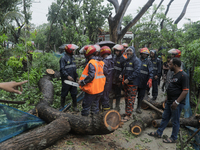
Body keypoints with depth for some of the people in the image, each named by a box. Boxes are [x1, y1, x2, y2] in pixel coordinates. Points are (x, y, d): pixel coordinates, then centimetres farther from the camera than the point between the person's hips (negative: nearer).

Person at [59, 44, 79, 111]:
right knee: (64, 94, 6)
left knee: (74, 94, 11)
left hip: (73, 79, 7)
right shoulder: (63, 58, -12)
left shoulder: (72, 58, 13)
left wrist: (77, 76, 13)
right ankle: (62, 106, 22)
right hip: (66, 80, -7)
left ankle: (74, 106, 22)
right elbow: (62, 69, -18)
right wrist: (67, 76, -26)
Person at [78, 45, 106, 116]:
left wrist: (82, 82, -15)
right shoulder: (101, 63, 8)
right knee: (95, 105, 21)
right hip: (100, 89, 8)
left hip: (92, 90, -8)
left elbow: (91, 76, -26)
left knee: (86, 106, 4)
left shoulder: (91, 63, -16)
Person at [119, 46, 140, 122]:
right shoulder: (127, 60, 17)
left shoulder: (136, 60, -9)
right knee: (126, 98, 16)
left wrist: (128, 79, -22)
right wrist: (122, 75, 4)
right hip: (126, 82, 9)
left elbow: (136, 71, -18)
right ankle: (127, 112, 27)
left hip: (132, 83, -8)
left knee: (130, 99, -4)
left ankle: (128, 115, 0)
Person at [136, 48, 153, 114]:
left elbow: (150, 72, -4)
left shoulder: (148, 62, 3)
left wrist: (150, 79, -18)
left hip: (143, 82, 0)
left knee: (141, 95, 10)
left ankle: (138, 108, 23)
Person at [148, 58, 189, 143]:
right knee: (165, 118, 17)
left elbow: (185, 91, -23)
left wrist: (176, 102, -24)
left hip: (177, 103, -9)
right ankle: (159, 133, 29)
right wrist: (167, 97, 20)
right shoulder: (174, 75, 12)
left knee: (175, 121, 5)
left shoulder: (183, 76, -17)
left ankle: (173, 138, 21)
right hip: (169, 102, 9)